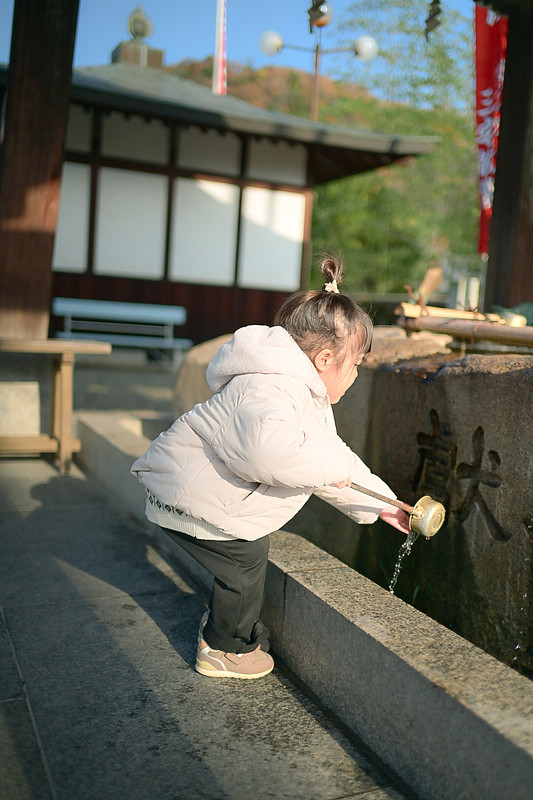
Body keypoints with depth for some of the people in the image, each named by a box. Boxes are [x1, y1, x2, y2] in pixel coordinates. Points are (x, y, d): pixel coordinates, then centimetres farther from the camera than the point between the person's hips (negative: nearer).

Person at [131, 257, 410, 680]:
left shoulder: (311, 398, 7)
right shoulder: (268, 390, -31)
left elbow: (333, 456, 15)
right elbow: (270, 450, -51)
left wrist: (380, 504, 15)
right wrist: (331, 466, -36)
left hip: (201, 486, 10)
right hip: (186, 492, -10)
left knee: (251, 554, 20)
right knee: (246, 558, -2)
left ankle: (224, 622, 41)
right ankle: (225, 649, 20)